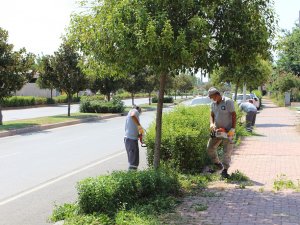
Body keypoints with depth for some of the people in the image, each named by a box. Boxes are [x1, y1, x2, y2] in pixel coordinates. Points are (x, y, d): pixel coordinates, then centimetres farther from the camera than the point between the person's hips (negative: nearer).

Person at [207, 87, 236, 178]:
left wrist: (233, 129, -19)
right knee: (210, 148, 6)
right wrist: (212, 124, -9)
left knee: (227, 151, -2)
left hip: (228, 131, -7)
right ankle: (218, 165, 24)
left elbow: (234, 115, -13)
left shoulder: (228, 102, -13)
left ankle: (225, 170, 6)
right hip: (217, 130, 7)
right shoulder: (213, 104, 7)